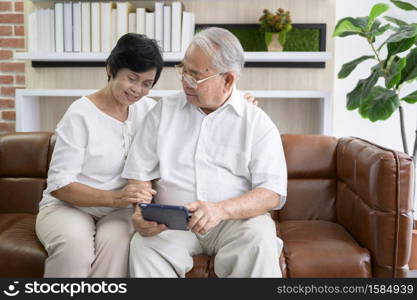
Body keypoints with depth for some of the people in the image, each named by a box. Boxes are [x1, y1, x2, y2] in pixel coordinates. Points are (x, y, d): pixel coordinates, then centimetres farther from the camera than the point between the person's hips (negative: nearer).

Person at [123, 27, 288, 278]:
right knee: (143, 247, -31)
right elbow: (139, 174, 9)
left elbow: (273, 193, -7)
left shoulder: (258, 122, 2)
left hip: (237, 219, 0)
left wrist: (220, 210, -25)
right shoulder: (164, 111, 11)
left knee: (260, 243, -33)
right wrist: (140, 213, -12)